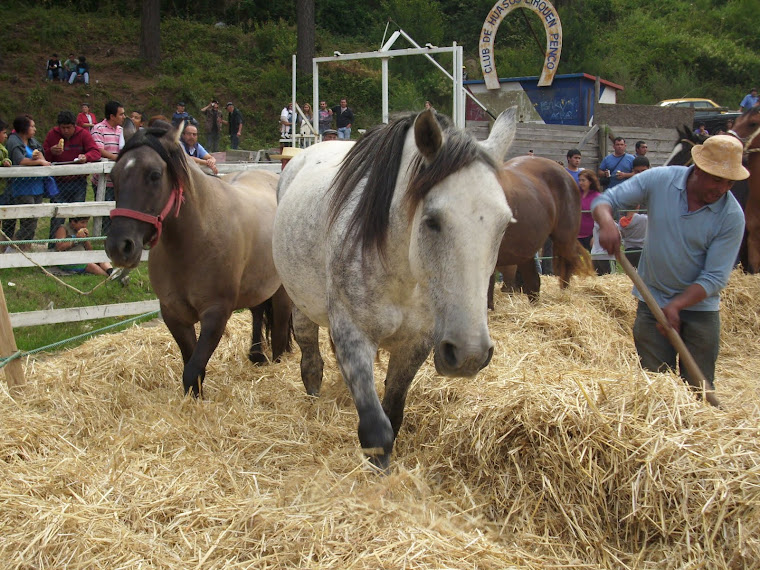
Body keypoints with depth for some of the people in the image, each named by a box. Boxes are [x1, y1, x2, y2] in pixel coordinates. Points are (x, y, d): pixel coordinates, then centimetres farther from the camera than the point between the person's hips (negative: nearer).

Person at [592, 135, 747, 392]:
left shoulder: (732, 216, -15)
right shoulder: (659, 180, -11)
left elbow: (714, 277, -15)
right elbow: (605, 200, -7)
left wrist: (676, 306, -26)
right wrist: (606, 223, -30)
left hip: (698, 306, -1)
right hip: (652, 300, 1)